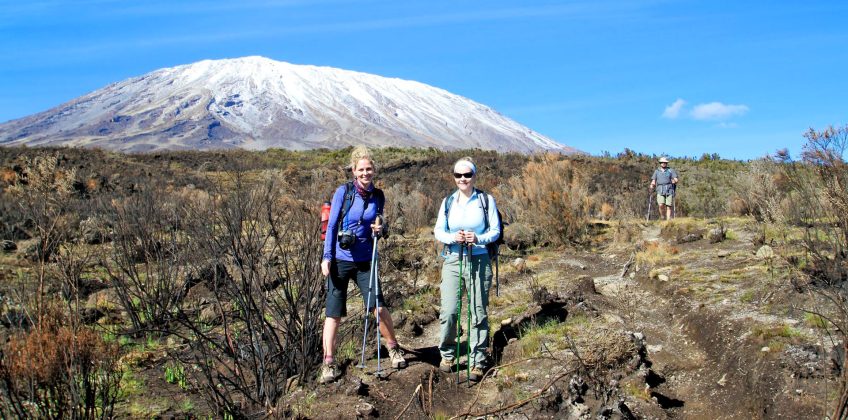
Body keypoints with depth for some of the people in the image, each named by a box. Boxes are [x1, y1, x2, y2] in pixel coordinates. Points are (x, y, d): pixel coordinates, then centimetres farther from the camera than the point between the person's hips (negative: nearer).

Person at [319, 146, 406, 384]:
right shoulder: (343, 192, -7)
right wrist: (327, 257, -9)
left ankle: (393, 347, 19)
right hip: (340, 260, -2)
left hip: (365, 261, 3)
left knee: (378, 306, -5)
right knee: (334, 312, 1)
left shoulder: (378, 196, 5)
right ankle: (329, 362, 11)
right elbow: (332, 226, -5)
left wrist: (379, 230, -7)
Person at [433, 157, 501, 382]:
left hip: (479, 261, -1)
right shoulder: (448, 201, 7)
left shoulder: (486, 200, 1)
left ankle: (478, 362, 12)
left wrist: (478, 238, -19)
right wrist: (452, 237, -14)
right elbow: (438, 230, 7)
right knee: (448, 311, -4)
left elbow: (495, 231, 1)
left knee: (478, 312, 2)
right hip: (452, 260, 2)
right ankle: (447, 355, 18)